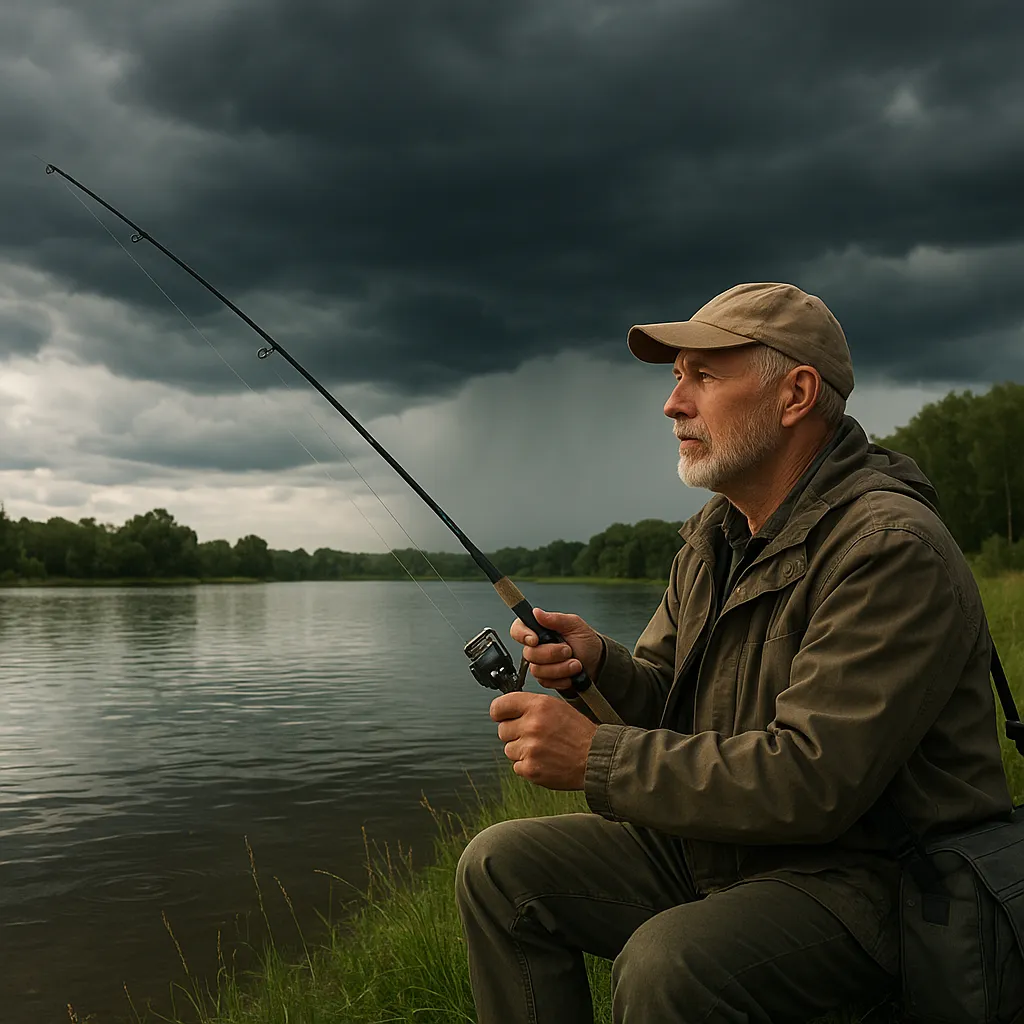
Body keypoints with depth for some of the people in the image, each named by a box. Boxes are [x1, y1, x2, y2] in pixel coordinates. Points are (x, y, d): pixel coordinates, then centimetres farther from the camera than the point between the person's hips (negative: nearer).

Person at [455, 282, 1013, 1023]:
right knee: (503, 867, -3)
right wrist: (600, 663, -11)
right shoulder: (716, 534, 8)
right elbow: (667, 697, 13)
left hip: (858, 874, -8)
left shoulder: (890, 548, -22)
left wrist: (597, 761, -25)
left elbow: (815, 780, -28)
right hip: (710, 847, 8)